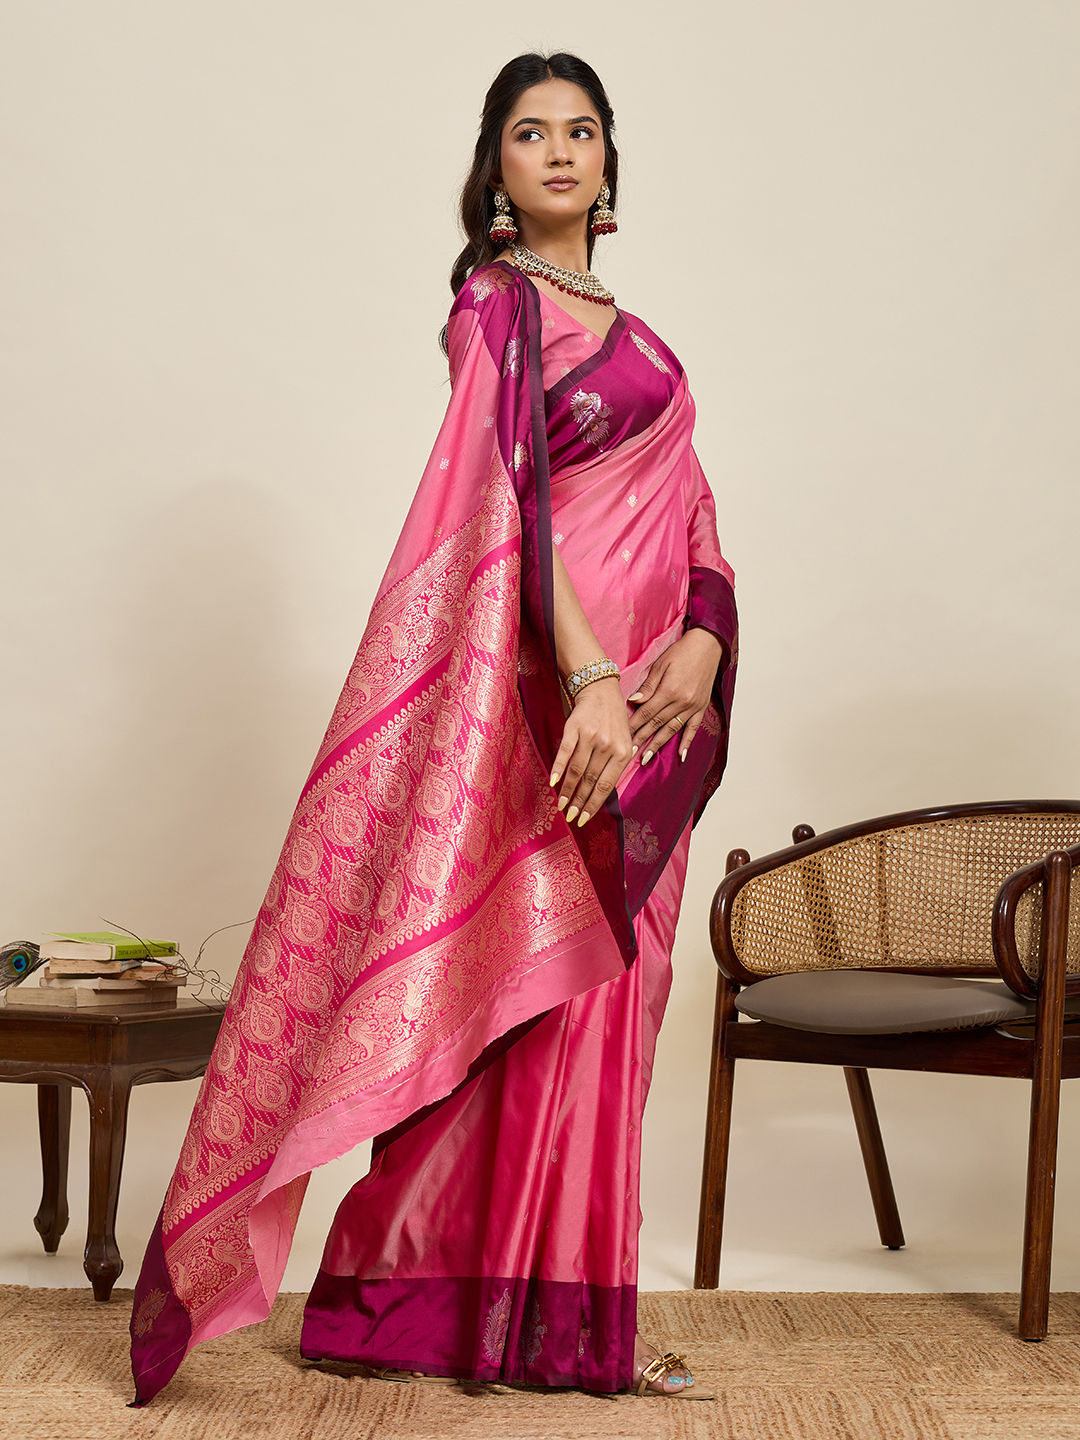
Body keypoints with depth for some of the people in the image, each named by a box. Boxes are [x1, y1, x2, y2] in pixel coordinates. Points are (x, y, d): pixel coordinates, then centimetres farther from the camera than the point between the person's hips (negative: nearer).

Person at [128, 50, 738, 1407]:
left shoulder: (631, 333, 21)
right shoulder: (497, 304, -2)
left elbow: (688, 510, 15)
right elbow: (514, 496, -16)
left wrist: (701, 639, -5)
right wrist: (592, 680, -27)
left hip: (644, 695, 8)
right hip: (550, 683, -8)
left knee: (601, 1000, 9)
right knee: (533, 988, -5)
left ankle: (575, 1316, 18)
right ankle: (528, 1317, 5)